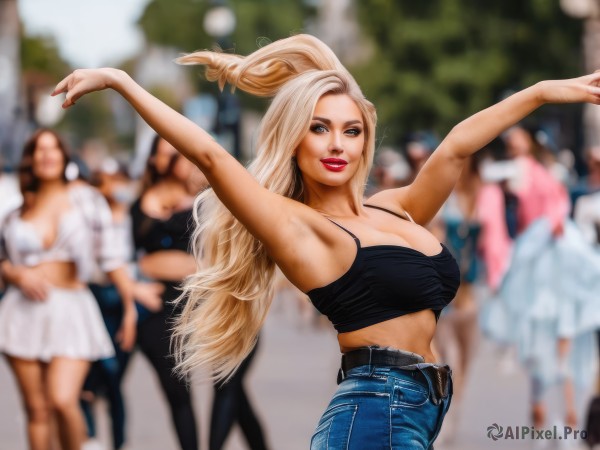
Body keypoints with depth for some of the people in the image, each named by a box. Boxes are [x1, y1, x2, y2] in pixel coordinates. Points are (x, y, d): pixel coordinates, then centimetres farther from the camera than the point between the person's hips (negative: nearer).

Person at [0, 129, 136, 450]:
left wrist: (130, 306, 1)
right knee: (37, 409, 3)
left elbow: (110, 256, 2)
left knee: (62, 401, -18)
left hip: (71, 311, -2)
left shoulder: (85, 200, 3)